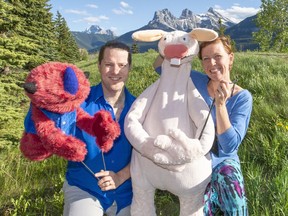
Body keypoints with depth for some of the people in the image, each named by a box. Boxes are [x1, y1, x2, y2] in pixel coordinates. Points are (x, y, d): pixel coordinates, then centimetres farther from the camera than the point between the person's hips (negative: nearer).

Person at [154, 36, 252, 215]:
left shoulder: (242, 97, -13)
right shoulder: (196, 81, -7)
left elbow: (230, 146, -22)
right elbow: (159, 66, 0)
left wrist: (220, 104, -33)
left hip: (223, 162, -1)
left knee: (226, 174, -36)